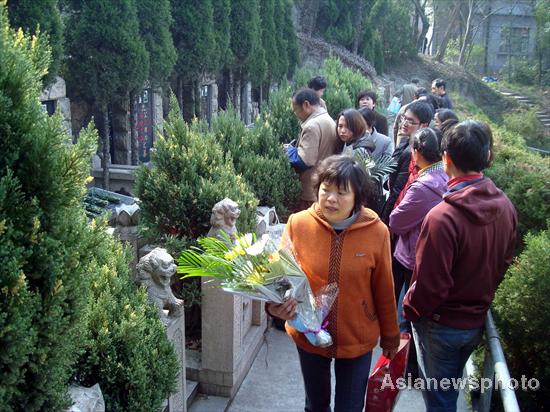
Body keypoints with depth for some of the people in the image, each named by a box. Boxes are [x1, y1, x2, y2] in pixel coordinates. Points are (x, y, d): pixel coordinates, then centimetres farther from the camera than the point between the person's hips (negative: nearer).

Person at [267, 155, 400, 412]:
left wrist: (390, 337, 7)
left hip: (357, 340, -1)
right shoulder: (298, 224, -15)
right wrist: (275, 303, -32)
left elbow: (384, 292, -5)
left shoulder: (377, 232, -15)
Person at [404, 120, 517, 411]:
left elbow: (430, 286, -25)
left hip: (442, 325, -6)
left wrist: (410, 310, -6)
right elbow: (503, 262, 5)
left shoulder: (442, 217, -31)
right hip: (477, 320, 6)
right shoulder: (505, 206, -8)